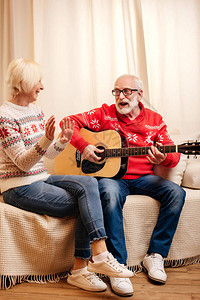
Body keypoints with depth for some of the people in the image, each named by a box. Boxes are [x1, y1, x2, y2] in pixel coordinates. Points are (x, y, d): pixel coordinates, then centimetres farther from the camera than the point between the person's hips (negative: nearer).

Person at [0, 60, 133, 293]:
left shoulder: (36, 111, 11)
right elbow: (23, 163, -18)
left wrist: (62, 141, -7)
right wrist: (45, 140, -34)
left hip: (40, 179, 7)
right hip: (19, 188, -7)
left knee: (88, 182, -17)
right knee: (86, 205, -18)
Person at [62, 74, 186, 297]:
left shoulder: (155, 121, 7)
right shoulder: (104, 114, 3)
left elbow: (174, 156, 3)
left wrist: (163, 158, -22)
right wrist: (84, 146, -18)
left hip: (142, 178, 3)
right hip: (110, 176, -3)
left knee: (176, 193, -21)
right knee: (111, 194, -37)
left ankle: (155, 255, -7)